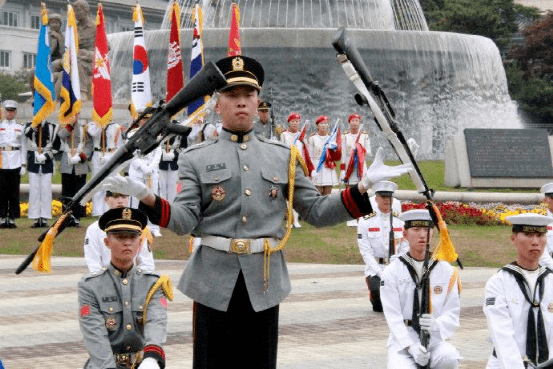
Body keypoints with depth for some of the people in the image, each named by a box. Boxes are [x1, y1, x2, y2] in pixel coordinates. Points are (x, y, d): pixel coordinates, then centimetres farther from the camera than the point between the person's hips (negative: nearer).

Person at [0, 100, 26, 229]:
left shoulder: (21, 127, 9)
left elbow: (24, 147, 9)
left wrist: (23, 165, 3)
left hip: (15, 163, 0)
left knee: (14, 191, 0)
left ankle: (12, 219, 4)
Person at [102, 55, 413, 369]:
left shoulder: (283, 157, 10)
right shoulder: (196, 159, 4)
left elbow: (316, 212, 9)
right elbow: (185, 222, -6)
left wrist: (363, 187, -3)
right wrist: (147, 196, -23)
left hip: (265, 282, 2)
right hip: (215, 283, -2)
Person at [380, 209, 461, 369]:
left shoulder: (446, 271, 7)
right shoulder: (391, 272, 1)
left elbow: (453, 314, 3)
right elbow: (393, 316, -6)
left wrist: (436, 325, -21)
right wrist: (411, 346, -21)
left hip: (435, 339, 1)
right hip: (402, 341, -1)